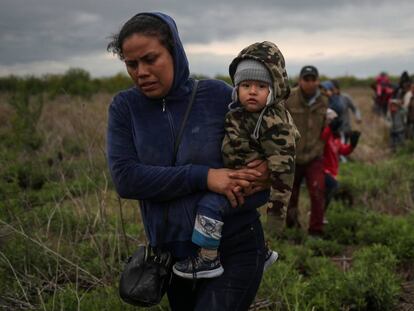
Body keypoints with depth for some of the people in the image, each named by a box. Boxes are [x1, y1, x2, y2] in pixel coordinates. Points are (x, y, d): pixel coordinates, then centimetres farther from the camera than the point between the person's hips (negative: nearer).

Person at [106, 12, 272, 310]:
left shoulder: (218, 95, -9)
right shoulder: (124, 107, -5)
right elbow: (124, 177, -17)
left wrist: (265, 173, -19)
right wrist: (203, 177, -25)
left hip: (234, 249, -3)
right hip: (171, 253, 3)